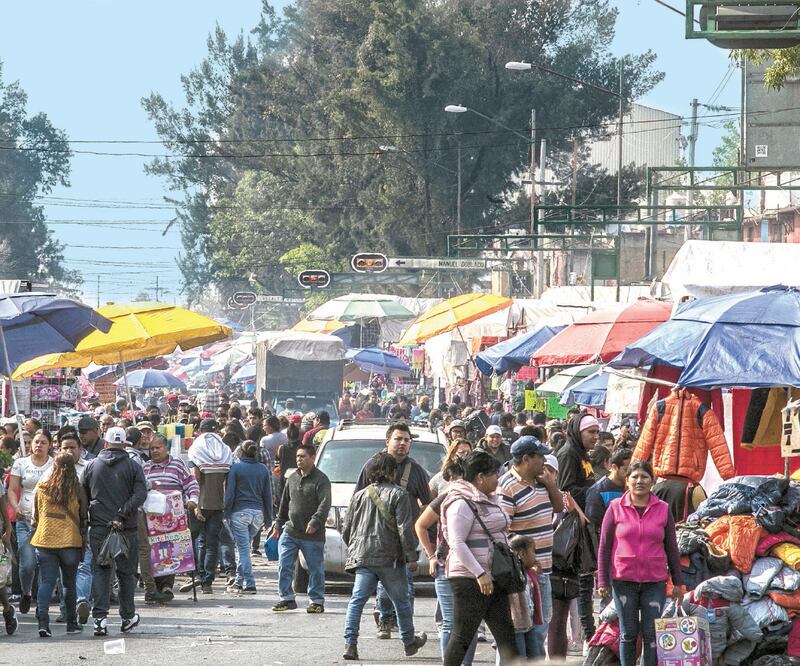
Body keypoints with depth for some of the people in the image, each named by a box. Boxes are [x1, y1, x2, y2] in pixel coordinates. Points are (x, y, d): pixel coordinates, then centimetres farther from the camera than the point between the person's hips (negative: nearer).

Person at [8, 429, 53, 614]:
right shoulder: (20, 464, 8)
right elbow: (12, 490, 6)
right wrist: (16, 508, -13)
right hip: (25, 520, 1)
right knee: (27, 563, -7)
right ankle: (26, 593, 21)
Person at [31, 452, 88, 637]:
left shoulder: (41, 487, 2)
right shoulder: (77, 490, -3)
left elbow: (35, 515, 10)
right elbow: (83, 518, 3)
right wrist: (84, 542, 14)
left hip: (44, 540, 1)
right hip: (70, 540, -1)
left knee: (46, 582, 0)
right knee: (69, 584, 13)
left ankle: (43, 622, -16)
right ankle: (72, 623, 20)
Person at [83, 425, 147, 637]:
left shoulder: (92, 465, 5)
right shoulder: (133, 467, 1)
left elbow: (84, 496, 11)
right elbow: (140, 494, -12)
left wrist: (85, 520, 22)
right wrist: (123, 514, -17)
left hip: (98, 527, 1)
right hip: (126, 528, -1)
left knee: (100, 571, 1)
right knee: (126, 572, 11)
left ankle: (100, 617, -12)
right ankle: (128, 617, 19)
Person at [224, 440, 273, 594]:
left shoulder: (236, 468, -6)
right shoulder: (263, 470, 7)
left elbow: (230, 493, -8)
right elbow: (268, 495, 10)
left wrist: (226, 513, -1)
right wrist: (268, 517, 16)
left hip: (240, 512, -4)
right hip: (258, 512, 4)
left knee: (243, 548, -3)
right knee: (244, 548, 16)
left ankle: (249, 584, -8)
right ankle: (239, 581, 18)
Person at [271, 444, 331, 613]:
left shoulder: (321, 480, -6)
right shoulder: (292, 479, 13)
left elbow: (325, 504, -17)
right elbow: (284, 504, 22)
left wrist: (315, 522, -29)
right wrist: (278, 525, 19)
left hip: (313, 535, -5)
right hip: (290, 532, 5)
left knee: (316, 570, 4)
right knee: (284, 566, 0)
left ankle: (317, 601, 13)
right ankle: (286, 598, 8)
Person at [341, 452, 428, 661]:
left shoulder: (360, 495, 8)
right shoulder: (398, 495, -5)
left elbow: (346, 530, 12)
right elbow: (405, 529, -11)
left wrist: (354, 549, 28)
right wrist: (411, 557, -6)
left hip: (363, 557, 3)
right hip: (389, 558, -3)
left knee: (357, 601, -2)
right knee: (401, 601, 13)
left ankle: (350, 643, -15)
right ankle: (409, 642, 26)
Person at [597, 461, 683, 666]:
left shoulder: (663, 509, 6)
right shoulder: (616, 508, 2)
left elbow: (672, 548, 10)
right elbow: (604, 546, 3)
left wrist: (678, 582, 8)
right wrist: (602, 581, -1)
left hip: (655, 581, 1)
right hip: (624, 580, -1)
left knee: (652, 634, -1)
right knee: (628, 633, 6)